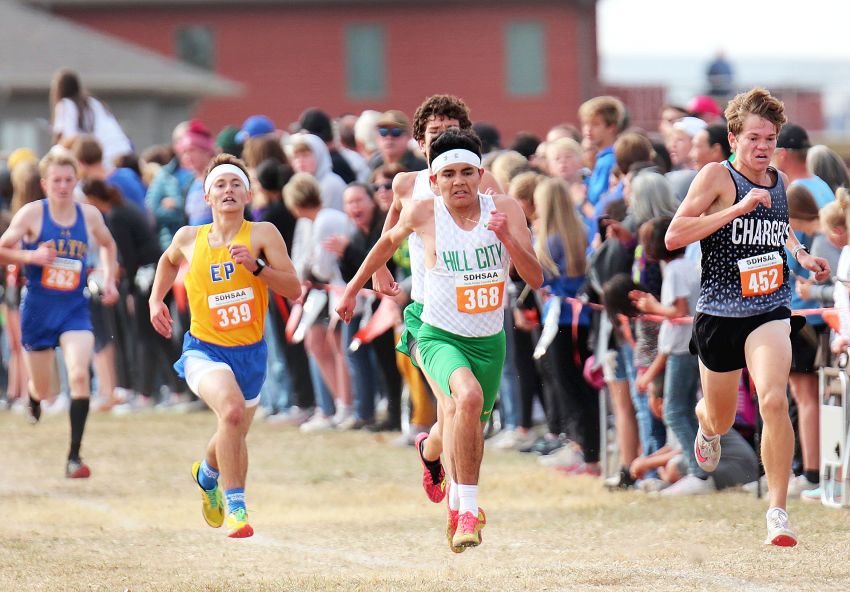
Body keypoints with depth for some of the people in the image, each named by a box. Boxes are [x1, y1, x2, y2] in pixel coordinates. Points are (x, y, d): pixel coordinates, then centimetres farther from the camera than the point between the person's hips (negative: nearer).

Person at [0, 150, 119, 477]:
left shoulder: (89, 215, 2)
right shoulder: (31, 214, -7)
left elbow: (108, 244, 22)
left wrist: (109, 280, 11)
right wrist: (31, 256, -23)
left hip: (74, 309, 1)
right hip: (38, 309, -1)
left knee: (79, 374, -21)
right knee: (42, 389, 11)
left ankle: (74, 456, -17)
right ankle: (33, 400, 52)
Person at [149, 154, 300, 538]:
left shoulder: (262, 235, -9)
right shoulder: (189, 239, -2)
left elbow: (294, 289, -13)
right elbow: (169, 260, 22)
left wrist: (256, 265, -26)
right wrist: (156, 300, 10)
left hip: (250, 352, 2)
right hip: (204, 349, -2)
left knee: (235, 435, 20)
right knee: (232, 409, -31)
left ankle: (207, 474, 56)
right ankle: (235, 504, -22)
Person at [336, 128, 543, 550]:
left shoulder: (505, 209, -7)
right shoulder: (422, 213, -10)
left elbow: (535, 279, -10)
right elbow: (389, 242, 12)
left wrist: (507, 237, -26)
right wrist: (353, 288, 20)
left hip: (489, 340, 4)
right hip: (440, 337, -4)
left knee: (470, 427, 18)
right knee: (468, 397, -32)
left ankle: (456, 504, 49)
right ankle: (468, 510, -26)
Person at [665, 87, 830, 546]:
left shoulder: (778, 182, 7)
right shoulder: (717, 177, -10)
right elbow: (673, 237, -20)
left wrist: (802, 255, 11)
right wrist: (737, 208, -25)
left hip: (769, 310, 2)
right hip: (719, 314, -2)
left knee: (774, 400, -23)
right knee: (721, 419, 15)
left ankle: (777, 512, -15)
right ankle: (705, 424, 57)